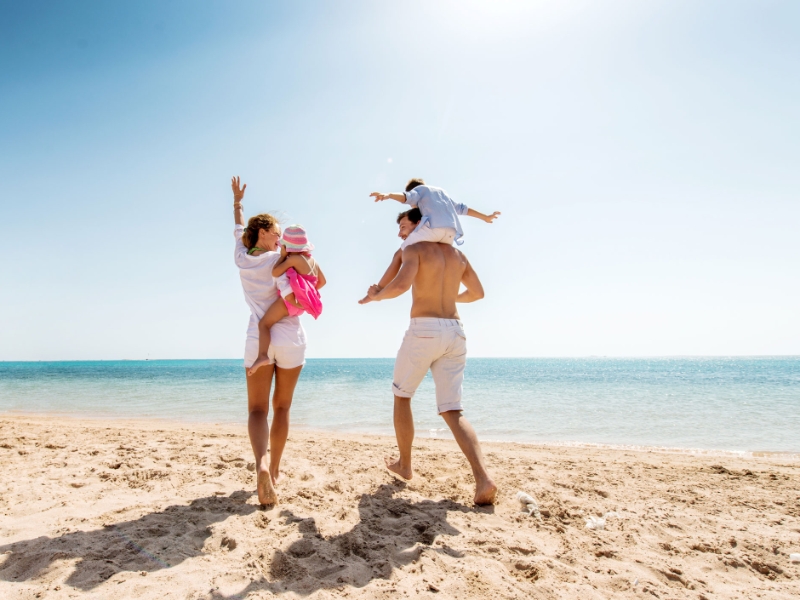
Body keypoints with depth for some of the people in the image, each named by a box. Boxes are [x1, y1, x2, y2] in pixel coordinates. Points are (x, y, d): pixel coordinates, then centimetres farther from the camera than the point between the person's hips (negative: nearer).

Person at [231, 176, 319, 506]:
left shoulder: (242, 259, 8)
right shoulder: (279, 259, -4)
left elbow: (238, 229, 28)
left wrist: (237, 200, 45)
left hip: (258, 338, 2)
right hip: (290, 338, -2)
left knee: (257, 409, 1)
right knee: (282, 407, 13)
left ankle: (261, 463, -25)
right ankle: (274, 469, 21)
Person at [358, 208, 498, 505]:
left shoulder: (414, 249, 0)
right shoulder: (458, 254, 19)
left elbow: (401, 284, -19)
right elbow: (478, 292, 29)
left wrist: (377, 295, 1)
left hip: (423, 330, -5)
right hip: (455, 332, 5)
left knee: (401, 396, 18)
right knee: (452, 411, 3)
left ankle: (405, 465, 28)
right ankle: (483, 478, -16)